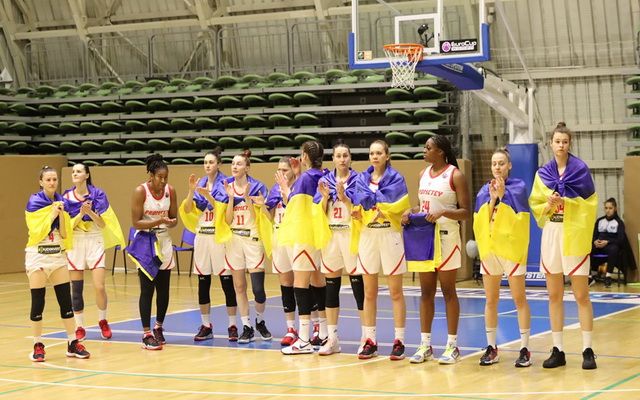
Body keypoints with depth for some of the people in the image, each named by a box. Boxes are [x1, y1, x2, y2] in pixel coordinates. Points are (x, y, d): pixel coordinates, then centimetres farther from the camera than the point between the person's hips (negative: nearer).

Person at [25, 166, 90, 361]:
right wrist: (52, 214, -17)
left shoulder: (61, 201, 8)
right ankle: (38, 346, 7)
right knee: (38, 302, -2)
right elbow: (37, 232, -13)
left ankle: (72, 344, 9)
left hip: (58, 255, 5)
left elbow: (64, 234, 5)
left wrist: (61, 214, -9)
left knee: (66, 300, 3)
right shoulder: (34, 202, -7)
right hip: (38, 255, -5)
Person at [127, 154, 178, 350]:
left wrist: (171, 222, -16)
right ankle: (147, 334, -3)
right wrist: (159, 221, -27)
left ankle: (158, 327, 25)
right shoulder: (140, 191, -15)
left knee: (164, 289, 8)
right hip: (145, 241, -5)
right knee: (147, 289, -6)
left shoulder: (170, 190, -1)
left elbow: (173, 218, 8)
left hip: (164, 241, 5)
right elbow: (136, 222, -16)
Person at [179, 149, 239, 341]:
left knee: (226, 281, -3)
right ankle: (206, 326, 14)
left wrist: (208, 195, -24)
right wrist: (191, 190, -10)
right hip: (202, 235, 5)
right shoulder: (200, 183, 10)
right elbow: (187, 209, 4)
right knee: (202, 282, 6)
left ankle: (232, 326, 2)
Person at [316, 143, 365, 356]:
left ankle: (366, 337, 3)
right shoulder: (325, 180, 9)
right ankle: (332, 338, 13)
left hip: (351, 235, -4)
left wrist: (343, 196, -19)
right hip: (330, 235, 4)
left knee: (358, 285, -4)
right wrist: (325, 197, -10)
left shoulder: (357, 179, -1)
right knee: (331, 286, 6)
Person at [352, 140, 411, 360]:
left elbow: (393, 203, -14)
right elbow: (359, 203, 1)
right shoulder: (362, 179, 10)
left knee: (395, 292, 0)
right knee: (369, 293, 6)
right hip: (367, 236, 4)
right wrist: (376, 202, -14)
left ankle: (399, 342, 4)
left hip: (390, 236, -3)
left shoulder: (395, 178, 0)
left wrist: (371, 199, -5)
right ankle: (370, 341, 11)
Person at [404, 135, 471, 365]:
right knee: (426, 292, 8)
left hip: (446, 237, -6)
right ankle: (425, 345, 13)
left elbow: (466, 212, -10)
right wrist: (411, 212, 1)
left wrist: (443, 212, -24)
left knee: (448, 291, 0)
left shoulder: (455, 175, -8)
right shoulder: (424, 174, 11)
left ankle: (452, 346, 6)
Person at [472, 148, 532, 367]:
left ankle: (524, 349, 2)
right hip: (488, 248, 4)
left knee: (519, 300, -2)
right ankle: (491, 347, 16)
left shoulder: (518, 187, -2)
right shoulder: (484, 191, 9)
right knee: (491, 301, 9)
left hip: (511, 248, -4)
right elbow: (479, 221, 2)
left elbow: (518, 219, -12)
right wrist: (492, 200, -10)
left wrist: (502, 196, -16)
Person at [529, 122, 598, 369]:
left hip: (574, 236, -4)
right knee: (554, 296, 6)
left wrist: (564, 200, -17)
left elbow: (589, 205, -4)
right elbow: (535, 206, 9)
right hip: (550, 235, 4)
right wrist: (549, 205, -10)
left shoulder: (580, 170, -2)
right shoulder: (543, 174, 9)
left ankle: (587, 350, 1)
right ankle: (558, 350, 12)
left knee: (581, 295, -3)